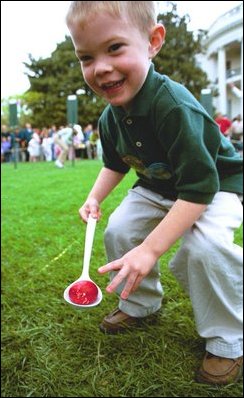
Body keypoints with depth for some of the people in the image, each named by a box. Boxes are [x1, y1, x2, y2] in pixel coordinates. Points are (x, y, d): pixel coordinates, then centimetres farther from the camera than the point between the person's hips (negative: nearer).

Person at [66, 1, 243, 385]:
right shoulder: (111, 117, -10)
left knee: (204, 245, -32)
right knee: (118, 231, -4)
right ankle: (140, 303, 21)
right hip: (159, 187, 8)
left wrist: (150, 249, -39)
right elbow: (115, 164, 12)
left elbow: (199, 187, -37)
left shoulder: (174, 107, -37)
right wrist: (95, 198, -5)